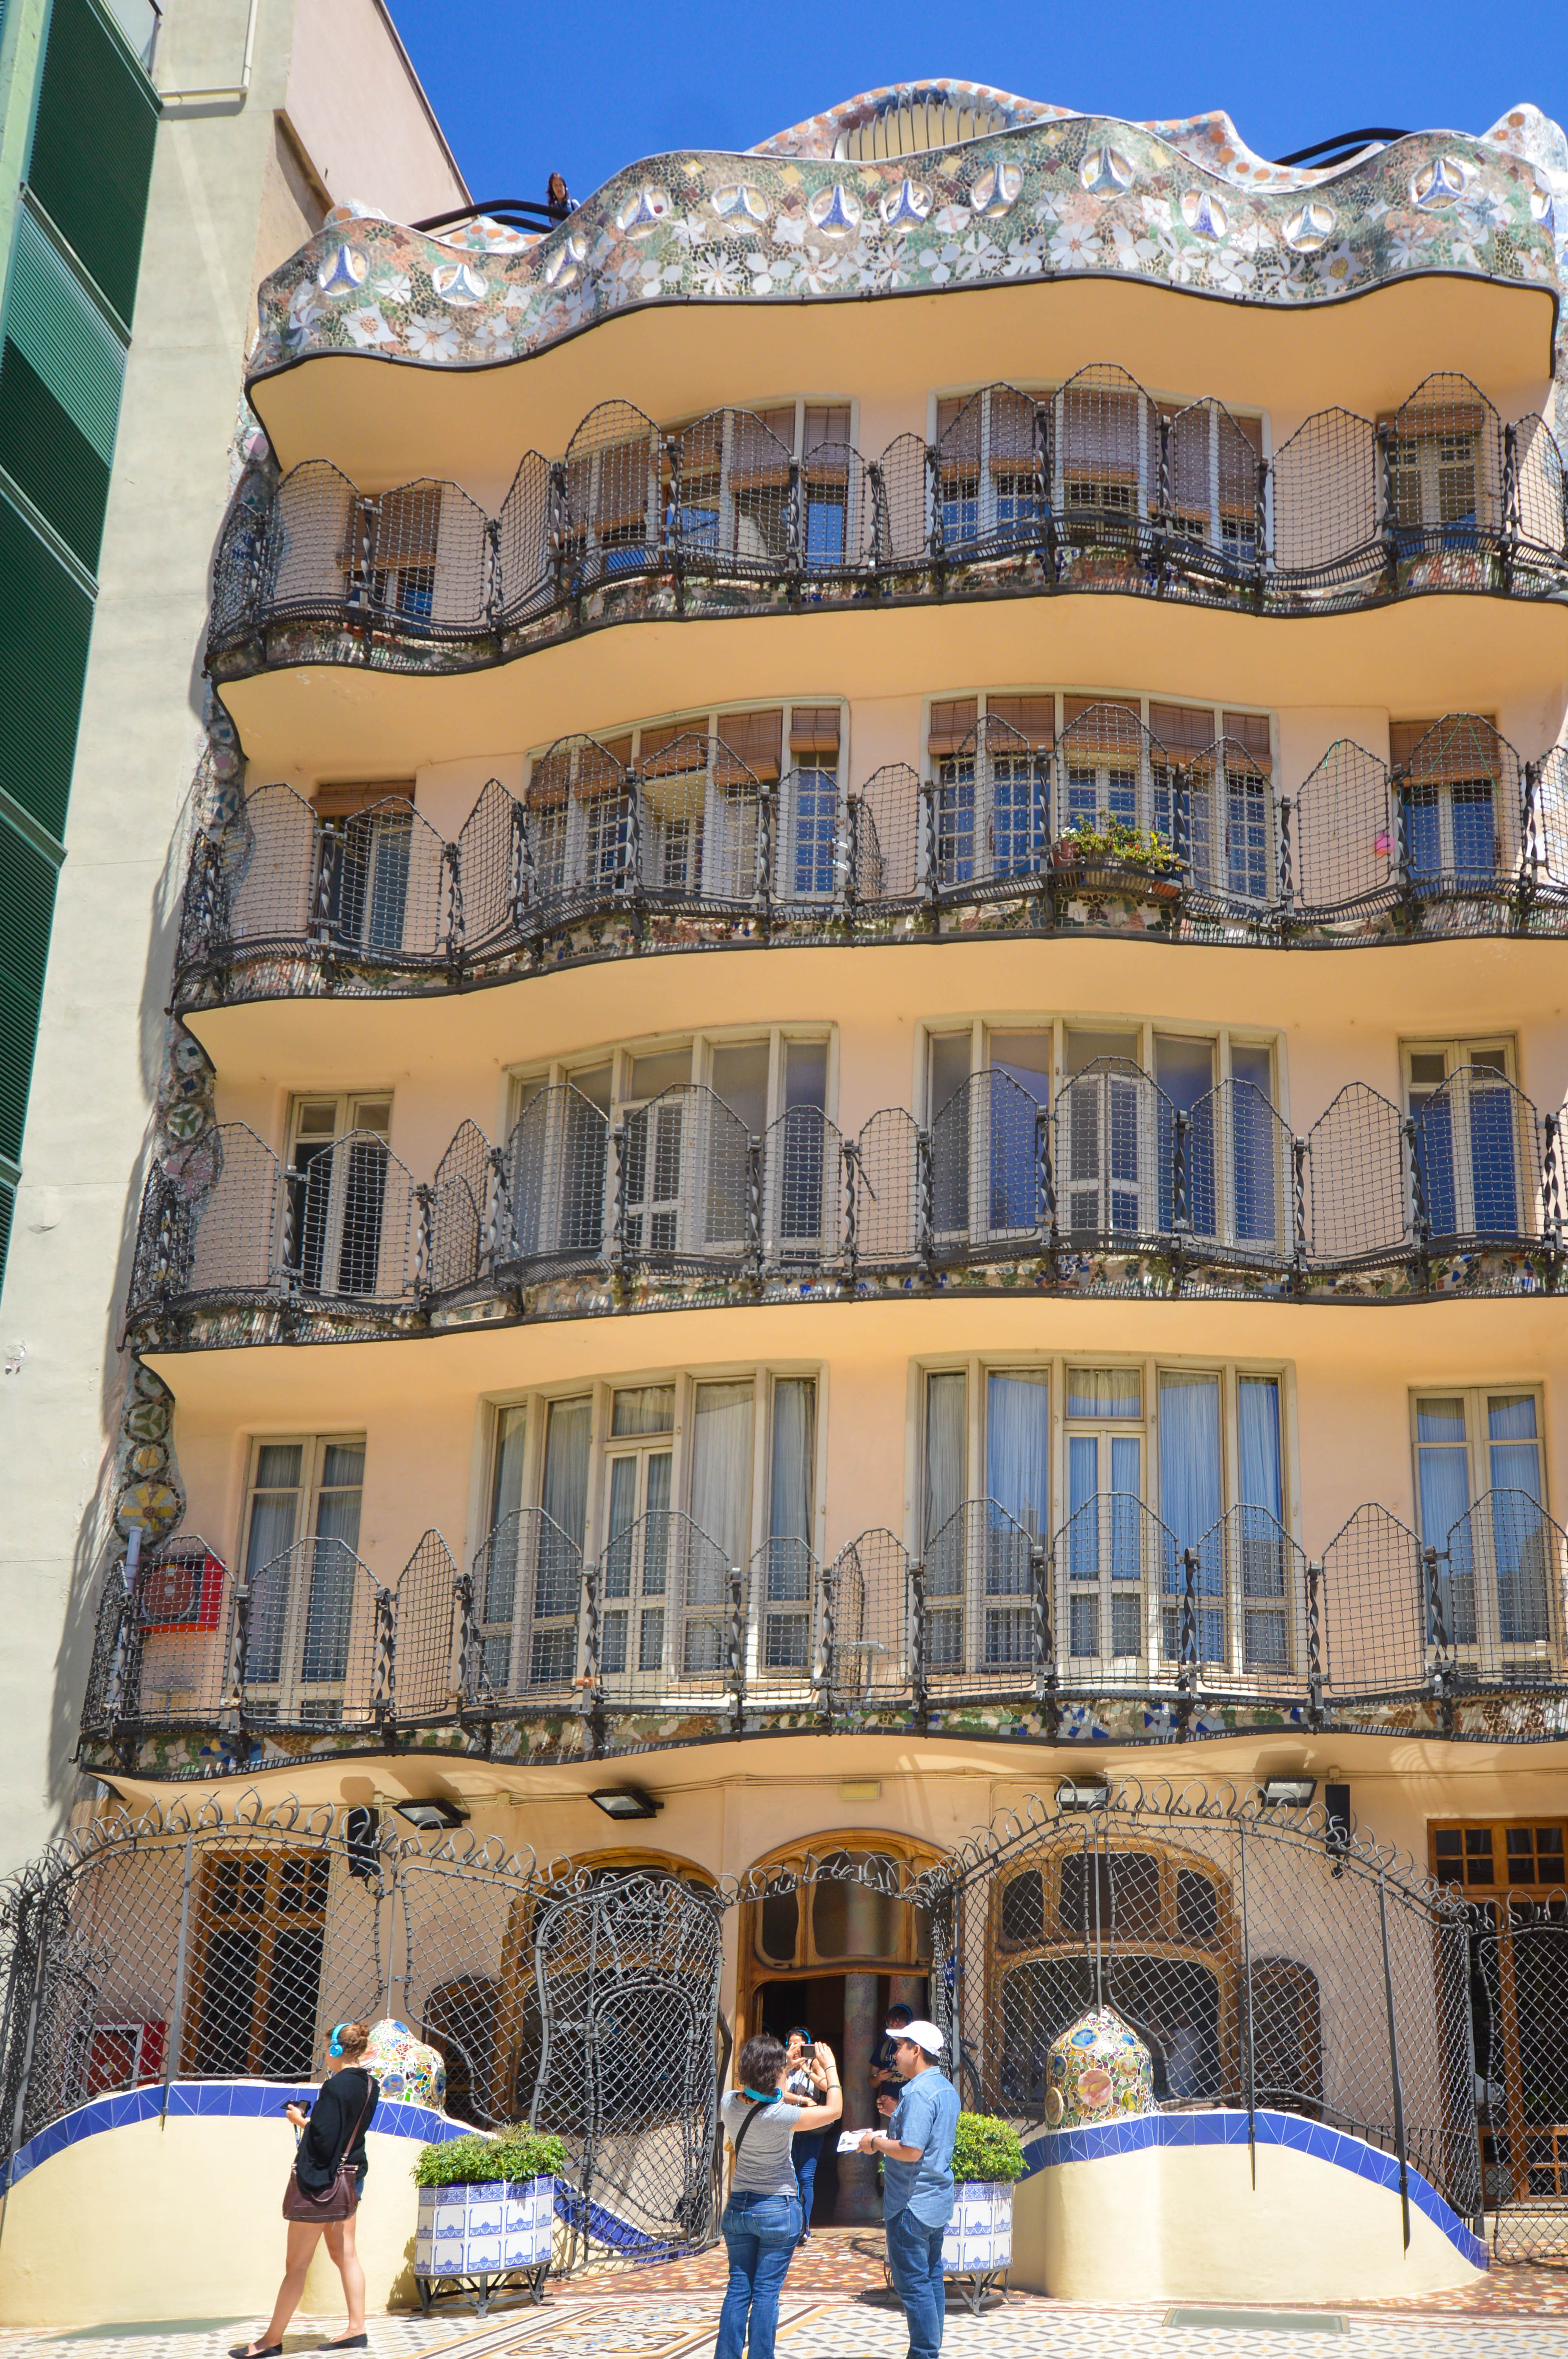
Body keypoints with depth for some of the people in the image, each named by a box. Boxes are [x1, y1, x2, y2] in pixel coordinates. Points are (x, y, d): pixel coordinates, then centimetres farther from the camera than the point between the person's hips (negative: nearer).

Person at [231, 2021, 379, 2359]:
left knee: (296, 2264, 1)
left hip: (321, 2180, -8)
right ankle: (356, 2329, 13)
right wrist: (310, 2117, 6)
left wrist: (301, 2121, -8)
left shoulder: (335, 2086, -22)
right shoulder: (369, 2085, 4)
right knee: (345, 2255, 14)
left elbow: (323, 2139, -23)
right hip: (352, 2176, 8)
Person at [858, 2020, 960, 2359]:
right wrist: (898, 2114, 17)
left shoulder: (919, 2093, -21)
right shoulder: (946, 2089, 11)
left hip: (912, 2203, -10)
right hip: (938, 2201, 10)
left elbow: (911, 2151, -27)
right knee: (932, 2278, 16)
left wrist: (875, 2143, -13)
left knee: (913, 2285, -4)